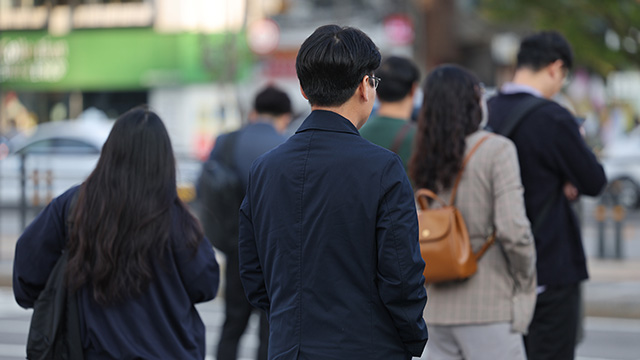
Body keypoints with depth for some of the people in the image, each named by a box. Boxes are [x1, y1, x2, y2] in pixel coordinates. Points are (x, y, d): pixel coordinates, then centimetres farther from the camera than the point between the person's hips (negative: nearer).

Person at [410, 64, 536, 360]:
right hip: (488, 308, -6)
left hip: (438, 310, 6)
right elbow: (513, 229, -15)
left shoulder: (426, 161, 9)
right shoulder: (496, 150, -9)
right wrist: (525, 280, -2)